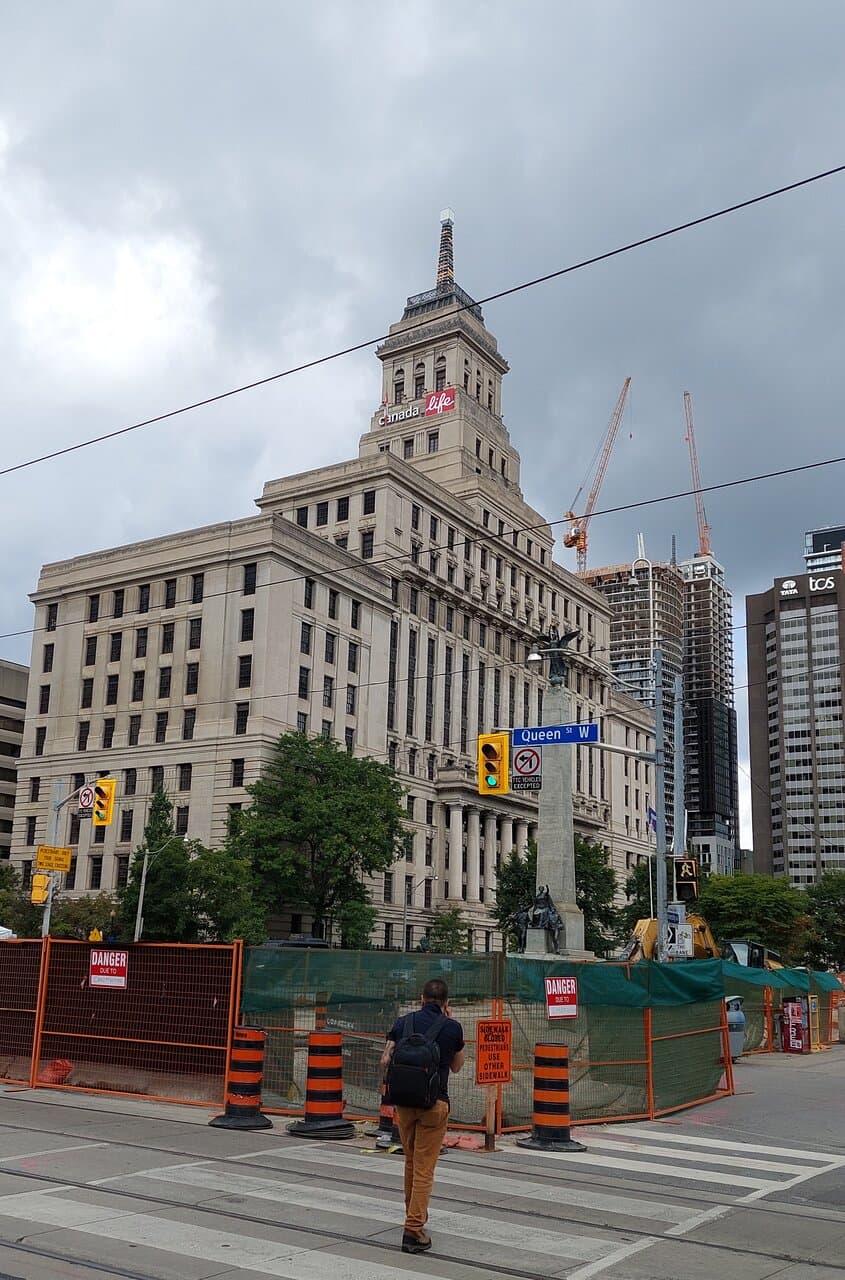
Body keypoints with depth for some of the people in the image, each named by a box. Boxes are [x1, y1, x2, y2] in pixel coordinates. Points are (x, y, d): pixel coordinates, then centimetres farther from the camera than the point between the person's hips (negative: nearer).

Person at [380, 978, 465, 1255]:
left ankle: (415, 1218, 34)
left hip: (404, 1101, 3)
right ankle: (413, 1231, -2)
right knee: (424, 1168, 1)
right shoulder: (453, 1028, -3)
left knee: (410, 1162, 20)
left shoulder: (403, 1022, 1)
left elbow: (385, 1062, -1)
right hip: (435, 1103, -3)